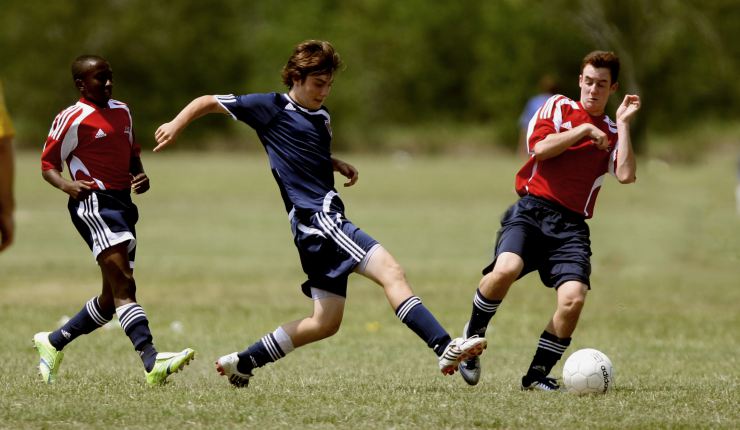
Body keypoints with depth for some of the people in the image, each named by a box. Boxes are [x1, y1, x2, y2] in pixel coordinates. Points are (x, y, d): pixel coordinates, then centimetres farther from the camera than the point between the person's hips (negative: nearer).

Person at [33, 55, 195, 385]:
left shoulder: (122, 112, 18)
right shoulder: (72, 119, -4)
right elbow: (48, 165, 0)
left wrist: (141, 178, 9)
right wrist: (66, 185, -21)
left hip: (123, 205, 9)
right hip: (94, 204, -9)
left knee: (111, 299, 11)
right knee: (124, 286, -21)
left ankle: (52, 343, 29)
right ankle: (151, 362, -35)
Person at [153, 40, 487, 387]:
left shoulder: (322, 118, 20)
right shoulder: (272, 108, -1)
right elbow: (209, 102, 6)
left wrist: (339, 165, 19)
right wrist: (177, 124, -8)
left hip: (326, 221, 9)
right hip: (315, 216, -9)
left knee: (326, 322, 11)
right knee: (390, 272, -23)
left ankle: (242, 362, 20)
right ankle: (445, 348, -34)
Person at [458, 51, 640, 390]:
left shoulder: (612, 134, 18)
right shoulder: (558, 107, 13)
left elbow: (626, 175, -2)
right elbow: (540, 147, -5)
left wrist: (624, 123, 1)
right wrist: (584, 131, -2)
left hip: (571, 225, 3)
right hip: (531, 209, -2)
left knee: (573, 298, -20)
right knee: (506, 268, -32)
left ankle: (538, 374, -2)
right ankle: (473, 335, -4)